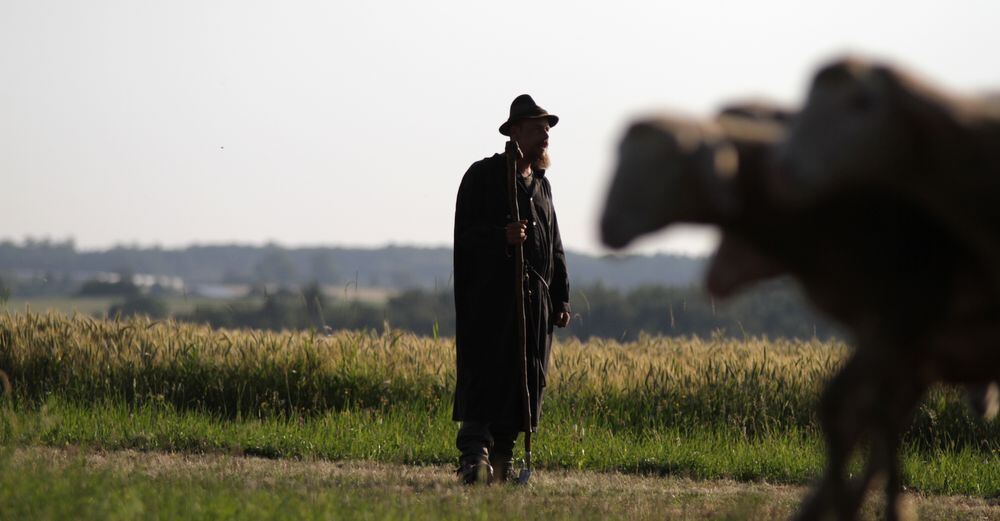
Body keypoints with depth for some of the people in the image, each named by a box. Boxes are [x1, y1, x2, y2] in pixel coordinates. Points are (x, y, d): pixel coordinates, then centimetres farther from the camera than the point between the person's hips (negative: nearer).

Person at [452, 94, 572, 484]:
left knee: (524, 382, 5)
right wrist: (501, 236, -25)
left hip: (535, 303, 7)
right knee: (484, 378, -13)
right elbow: (465, 235, -7)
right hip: (489, 299, -7)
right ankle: (474, 456, -15)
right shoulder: (483, 175, 0)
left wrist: (561, 298, 17)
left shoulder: (541, 184, 21)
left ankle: (502, 459, 10)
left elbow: (555, 247, 24)